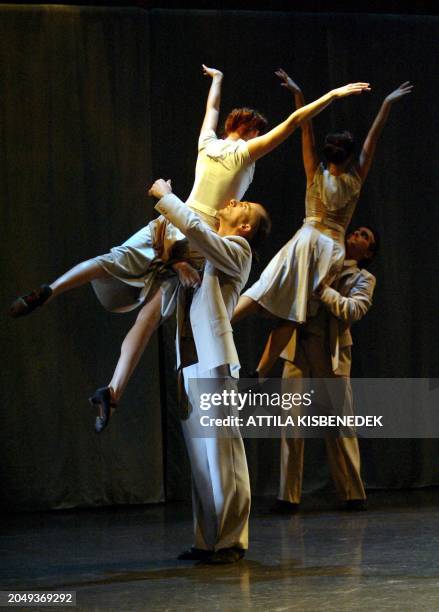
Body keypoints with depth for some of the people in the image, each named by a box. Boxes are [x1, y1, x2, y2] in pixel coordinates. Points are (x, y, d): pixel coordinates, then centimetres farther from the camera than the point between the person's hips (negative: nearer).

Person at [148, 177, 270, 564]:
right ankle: (209, 539, 11)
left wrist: (165, 197, -4)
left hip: (213, 362, -8)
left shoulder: (236, 251, -3)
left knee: (222, 450, -7)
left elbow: (194, 226, -17)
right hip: (188, 361, 8)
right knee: (200, 454, 8)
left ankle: (231, 541, -5)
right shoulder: (206, 253, 22)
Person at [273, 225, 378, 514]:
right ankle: (289, 497, -2)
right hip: (298, 347, 3)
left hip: (331, 352, -2)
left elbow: (353, 311, -11)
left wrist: (320, 287, -16)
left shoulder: (363, 278, 7)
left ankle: (353, 494, 8)